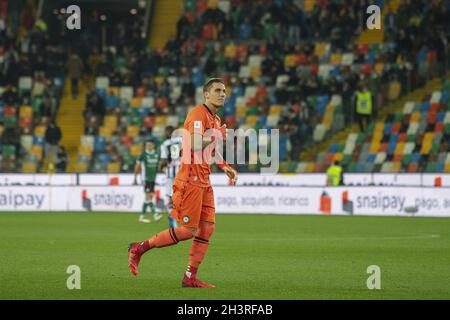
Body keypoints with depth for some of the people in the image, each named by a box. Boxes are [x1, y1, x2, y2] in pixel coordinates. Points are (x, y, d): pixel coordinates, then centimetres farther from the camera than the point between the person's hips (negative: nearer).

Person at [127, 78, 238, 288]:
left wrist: (225, 168, 16)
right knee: (188, 230, -9)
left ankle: (190, 278, 7)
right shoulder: (198, 114, -13)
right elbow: (195, 146, -27)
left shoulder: (215, 120, 17)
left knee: (207, 228, 3)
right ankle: (139, 249, 2)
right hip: (190, 180, -9)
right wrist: (216, 136, -16)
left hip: (204, 181, 9)